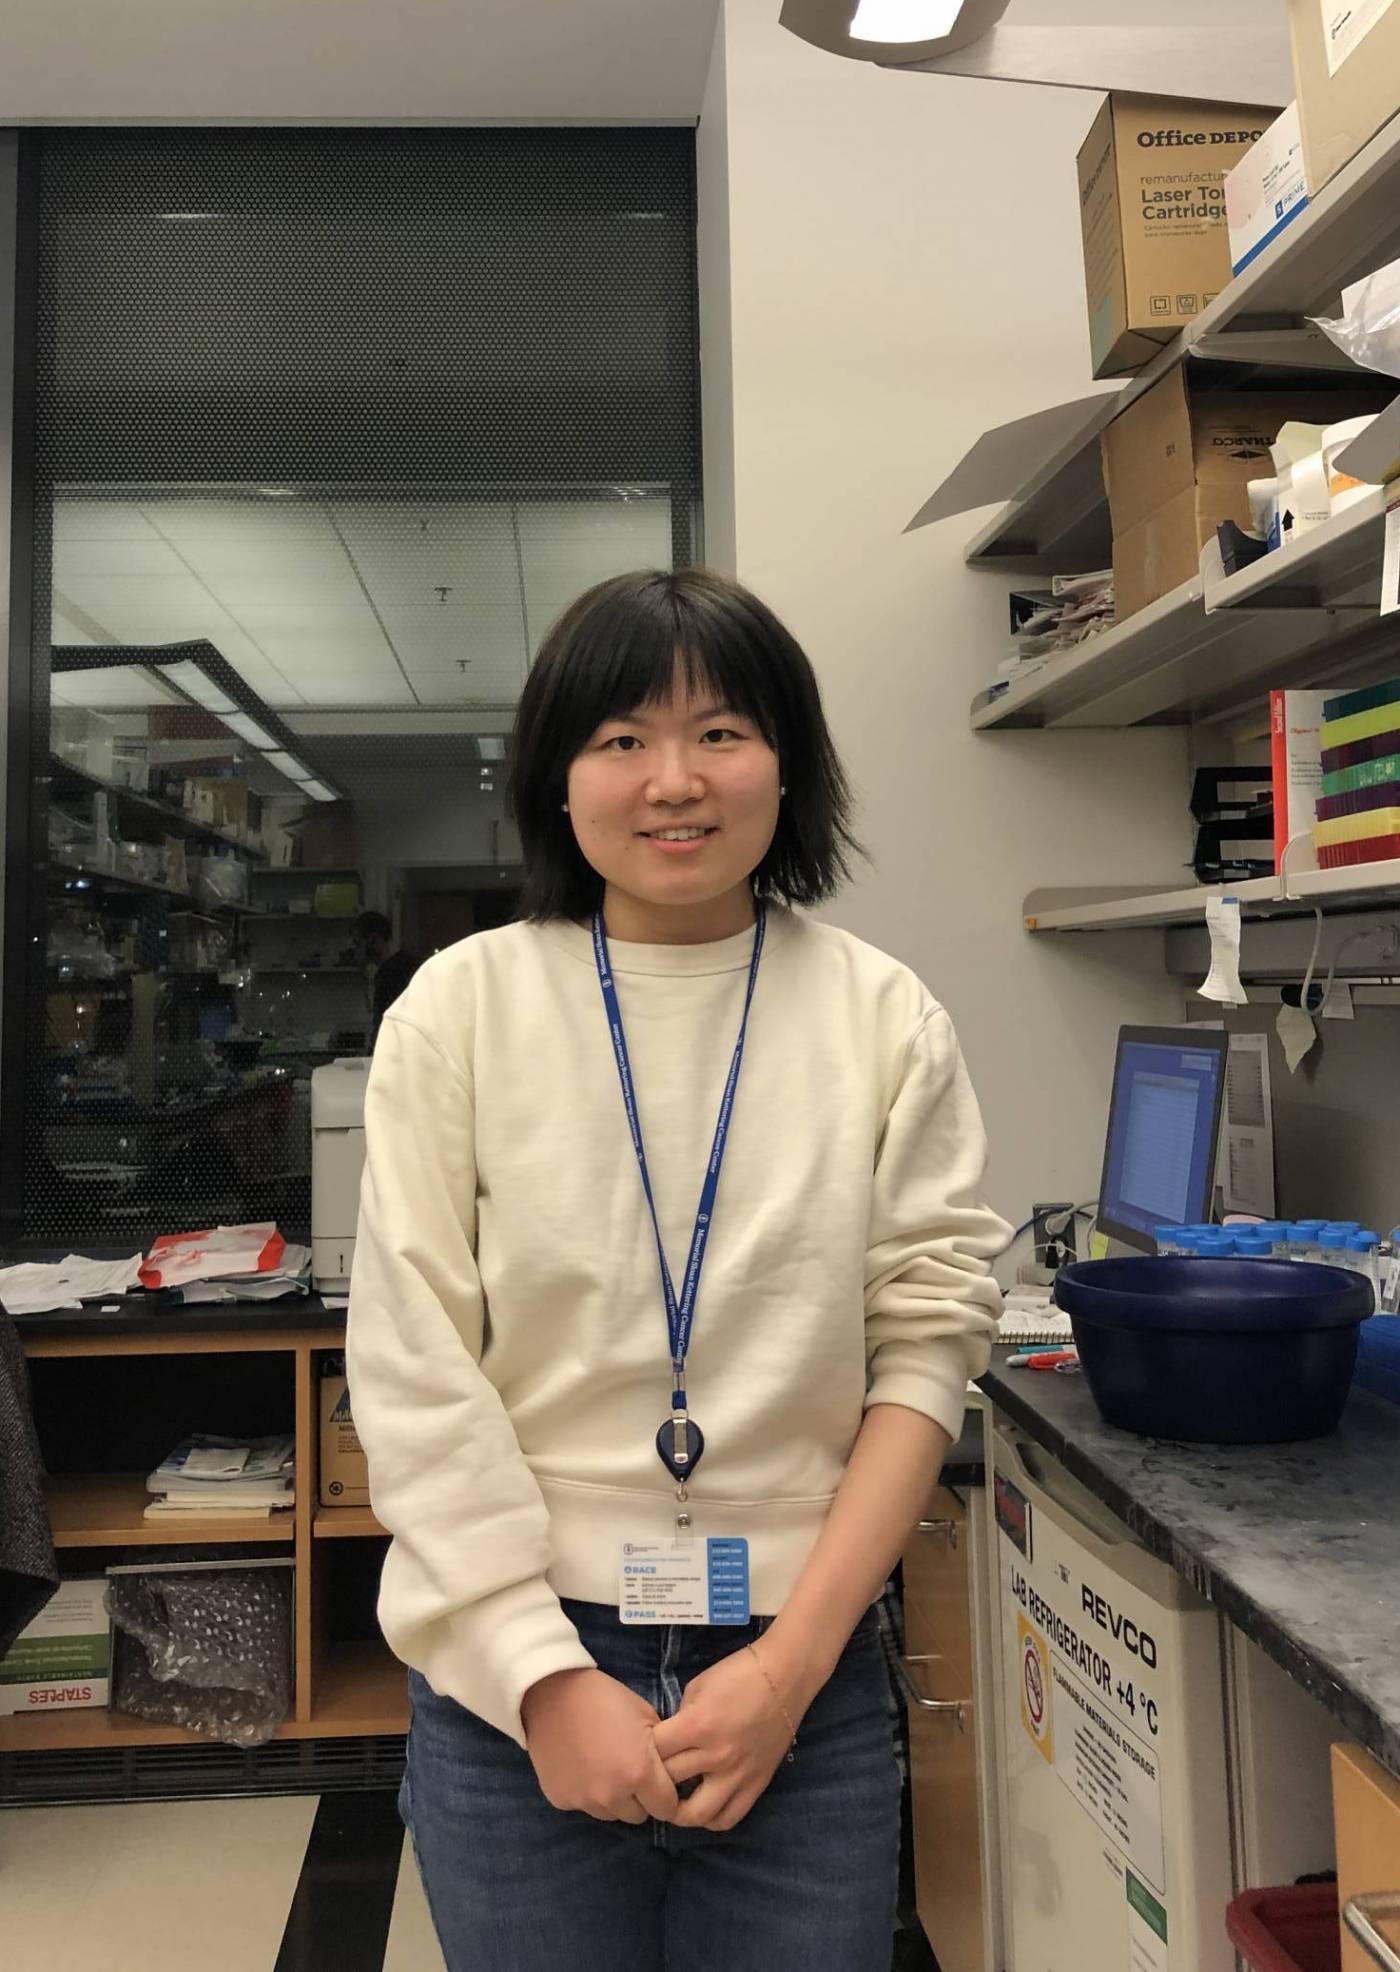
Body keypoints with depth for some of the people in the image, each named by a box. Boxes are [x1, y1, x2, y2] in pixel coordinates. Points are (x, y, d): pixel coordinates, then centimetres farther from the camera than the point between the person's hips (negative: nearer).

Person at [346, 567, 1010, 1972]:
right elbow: (413, 1375, -6)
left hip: (804, 1679, 1)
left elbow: (926, 1344, -4)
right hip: (511, 1670, 0)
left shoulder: (886, 1019, -3)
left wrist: (791, 1659, -9)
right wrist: (544, 1678, -10)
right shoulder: (461, 1008, -5)